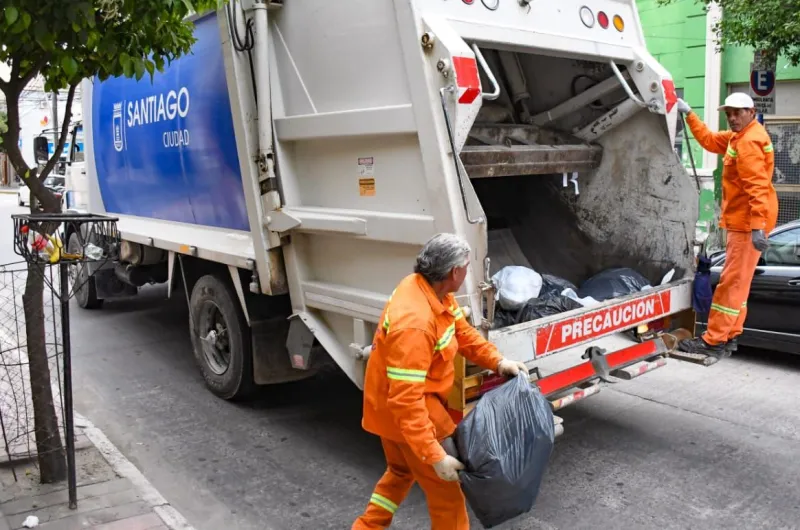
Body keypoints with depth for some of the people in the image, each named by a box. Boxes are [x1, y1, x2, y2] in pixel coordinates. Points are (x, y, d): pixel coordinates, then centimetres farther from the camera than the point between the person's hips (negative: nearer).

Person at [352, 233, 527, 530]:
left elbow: (462, 331, 5)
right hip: (402, 413, -10)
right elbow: (406, 400, -37)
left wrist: (498, 361, -8)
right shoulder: (414, 323, -37)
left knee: (402, 471, 30)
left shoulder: (432, 289, -7)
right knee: (446, 491, 7)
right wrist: (435, 456, -35)